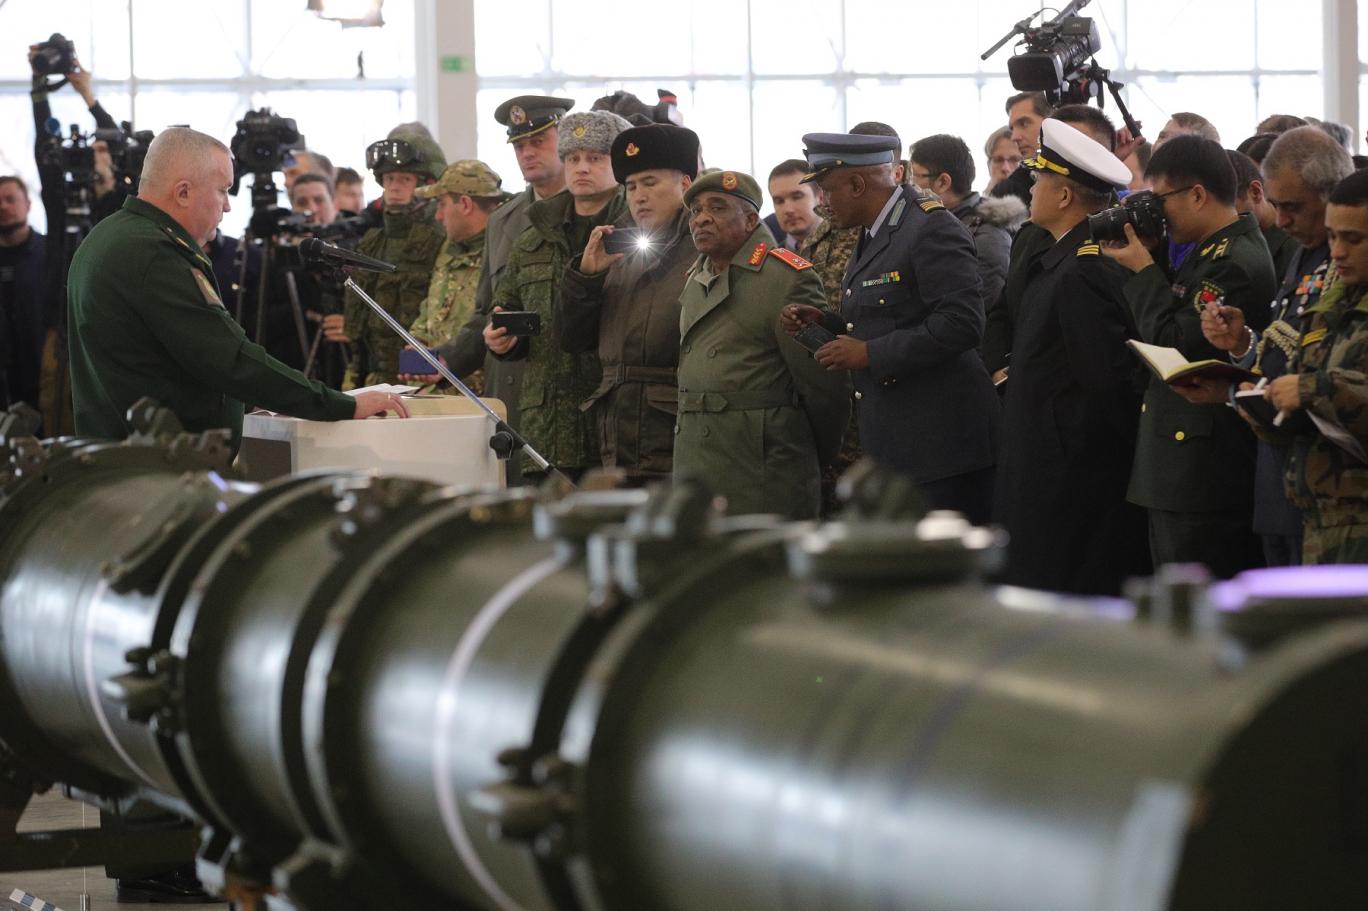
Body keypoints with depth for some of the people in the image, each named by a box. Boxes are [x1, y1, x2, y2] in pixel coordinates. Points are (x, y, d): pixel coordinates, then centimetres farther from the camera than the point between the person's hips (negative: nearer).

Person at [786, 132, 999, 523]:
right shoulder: (874, 236, 18)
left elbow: (961, 323, -22)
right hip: (892, 445, 10)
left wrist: (871, 354, -20)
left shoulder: (932, 228, -14)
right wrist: (824, 322, 9)